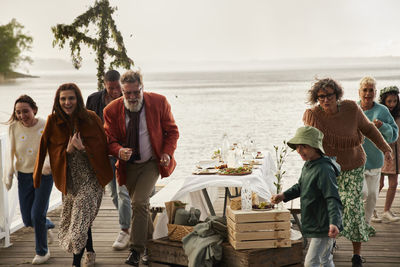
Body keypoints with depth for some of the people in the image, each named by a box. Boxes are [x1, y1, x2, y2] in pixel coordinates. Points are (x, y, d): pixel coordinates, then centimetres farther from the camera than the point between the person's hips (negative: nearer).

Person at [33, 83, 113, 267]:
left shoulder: (91, 119, -8)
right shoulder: (53, 122, -2)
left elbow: (102, 146, -4)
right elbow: (53, 152, 2)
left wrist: (83, 148, -21)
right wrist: (68, 150, -18)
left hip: (90, 177, -3)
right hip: (69, 178, 3)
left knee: (81, 219, -10)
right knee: (77, 217, 16)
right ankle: (90, 252, 37)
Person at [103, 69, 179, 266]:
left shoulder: (159, 103, -10)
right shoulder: (112, 110, -9)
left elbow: (172, 131, 1)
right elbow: (110, 139, -2)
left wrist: (167, 152, -14)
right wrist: (118, 151, -25)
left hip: (152, 163, -3)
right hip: (129, 165, 3)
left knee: (139, 203, -17)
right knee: (140, 205, 14)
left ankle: (136, 251, -8)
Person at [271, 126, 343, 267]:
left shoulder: (324, 170, -24)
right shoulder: (308, 165, 6)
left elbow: (333, 199, -30)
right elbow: (301, 187, 23)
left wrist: (334, 223, -41)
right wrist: (284, 195, 9)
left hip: (324, 225, -10)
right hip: (315, 224, 10)